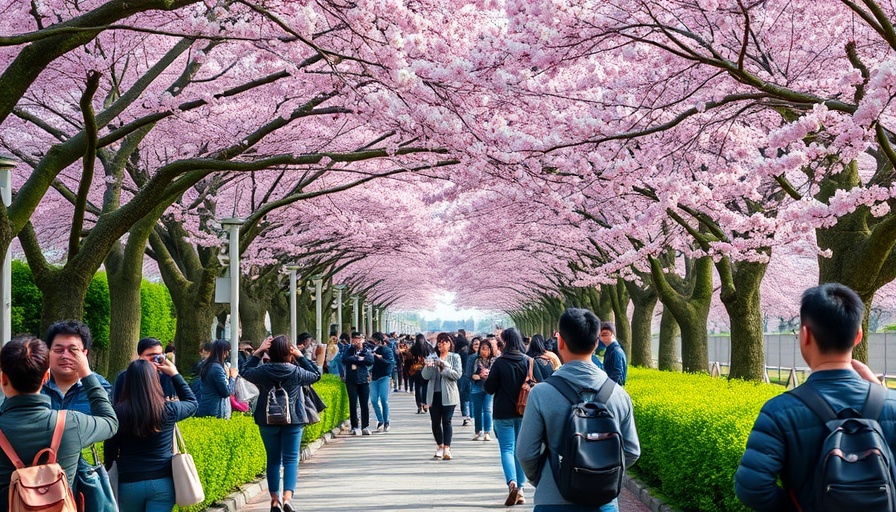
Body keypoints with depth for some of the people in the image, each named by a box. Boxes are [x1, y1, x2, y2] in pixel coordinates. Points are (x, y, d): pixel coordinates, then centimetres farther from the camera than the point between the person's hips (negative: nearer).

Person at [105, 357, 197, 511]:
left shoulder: (118, 413, -9)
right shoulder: (168, 410, -6)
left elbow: (109, 451, 0)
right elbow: (192, 402, 16)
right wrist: (174, 374, 20)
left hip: (129, 483, 0)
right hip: (162, 482, 0)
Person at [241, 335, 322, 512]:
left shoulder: (262, 371, -8)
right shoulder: (296, 372, -9)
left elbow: (246, 372, 12)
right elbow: (316, 375, 9)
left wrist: (258, 352, 8)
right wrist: (301, 356, 4)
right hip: (293, 420, -1)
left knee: (273, 459, 12)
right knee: (291, 459, 1)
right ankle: (287, 497, -15)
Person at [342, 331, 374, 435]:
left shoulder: (367, 351, 7)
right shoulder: (349, 350, 4)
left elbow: (371, 361, -12)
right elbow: (344, 359, -15)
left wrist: (355, 360, -13)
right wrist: (359, 359, -13)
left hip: (364, 380, 1)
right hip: (351, 380, -1)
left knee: (365, 404, 2)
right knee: (353, 404, -2)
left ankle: (365, 426, 11)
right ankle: (355, 427, 3)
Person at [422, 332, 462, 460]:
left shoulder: (455, 357, 2)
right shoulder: (432, 357, 8)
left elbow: (458, 374, -11)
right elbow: (425, 376, 1)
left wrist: (444, 366, -19)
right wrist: (427, 367, -19)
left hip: (448, 394, -3)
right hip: (434, 394, 3)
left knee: (446, 421, -8)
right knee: (435, 422, 6)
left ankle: (446, 448, -11)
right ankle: (440, 446, 23)